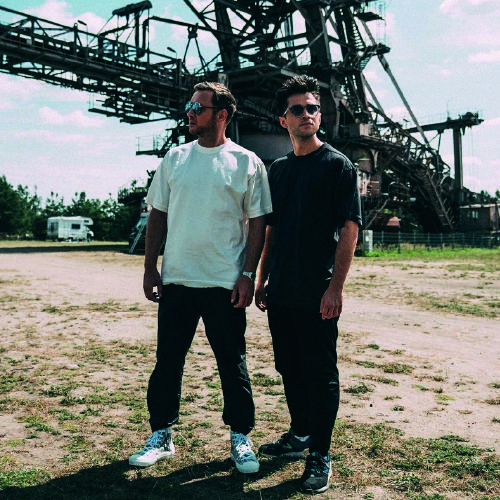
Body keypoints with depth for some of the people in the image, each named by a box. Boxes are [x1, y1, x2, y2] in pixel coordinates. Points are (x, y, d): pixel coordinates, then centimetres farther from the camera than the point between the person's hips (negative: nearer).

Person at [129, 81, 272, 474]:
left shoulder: (247, 163, -1)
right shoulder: (174, 159, 9)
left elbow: (257, 222, -1)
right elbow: (158, 215, 11)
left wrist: (248, 274, -8)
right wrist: (150, 268, 6)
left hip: (225, 282, -3)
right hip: (176, 280, 3)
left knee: (233, 364, 7)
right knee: (168, 361, 10)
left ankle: (241, 438, 23)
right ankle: (161, 436, 26)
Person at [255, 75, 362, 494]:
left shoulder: (337, 165, -5)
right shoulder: (278, 169, 13)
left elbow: (349, 229, -11)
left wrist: (336, 287, -17)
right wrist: (262, 279, 14)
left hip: (317, 293, -6)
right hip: (281, 291, 7)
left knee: (321, 373, 2)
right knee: (290, 367, 17)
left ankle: (320, 456, 14)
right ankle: (299, 436, 34)